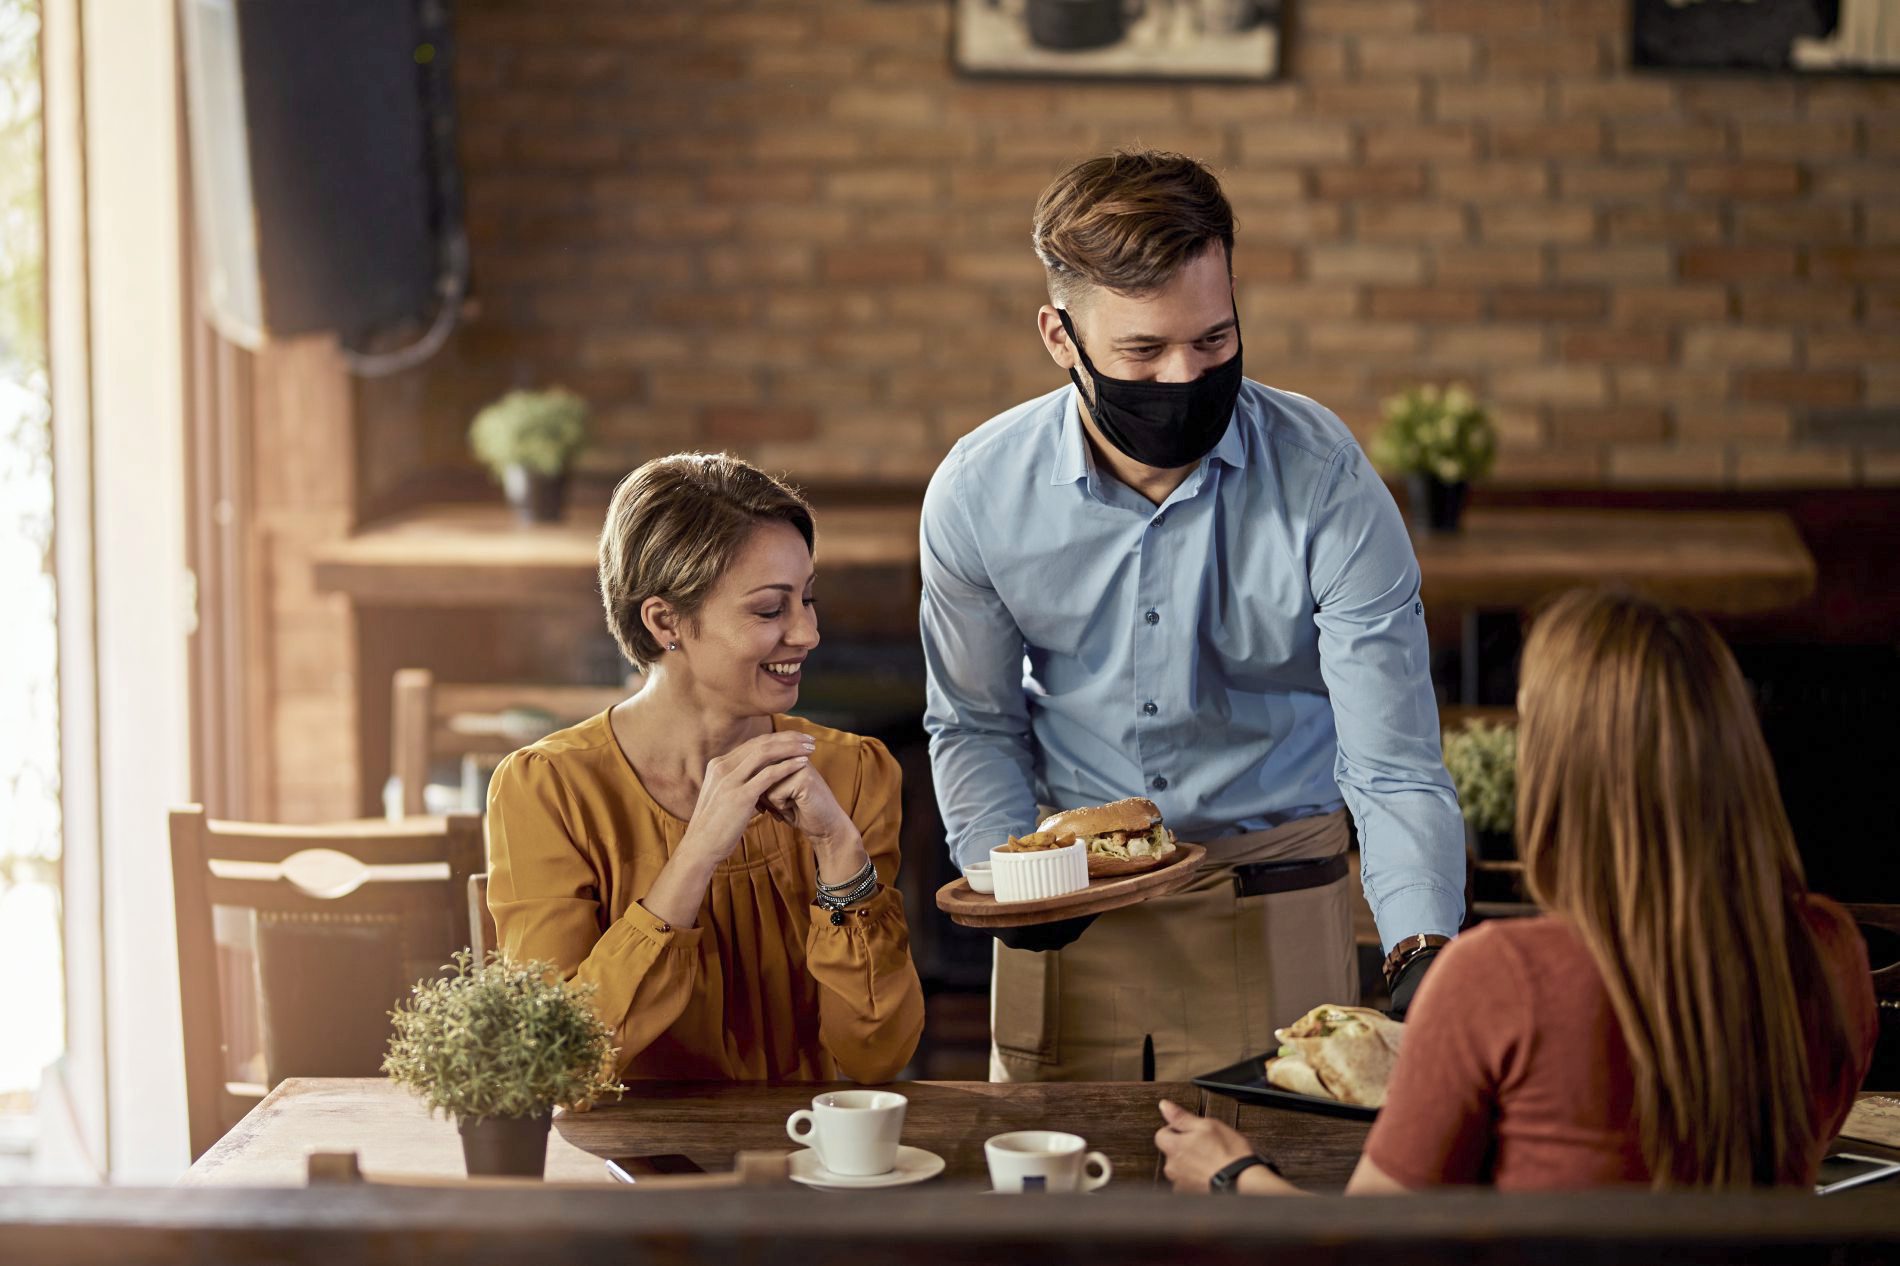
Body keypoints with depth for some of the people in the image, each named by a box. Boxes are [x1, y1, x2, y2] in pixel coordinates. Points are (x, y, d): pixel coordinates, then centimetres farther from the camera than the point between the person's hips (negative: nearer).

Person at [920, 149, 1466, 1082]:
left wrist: (1423, 953, -33)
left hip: (1276, 906, -2)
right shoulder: (977, 494, -11)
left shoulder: (1326, 481, -18)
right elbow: (976, 724, 5)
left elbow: (1393, 768, -18)